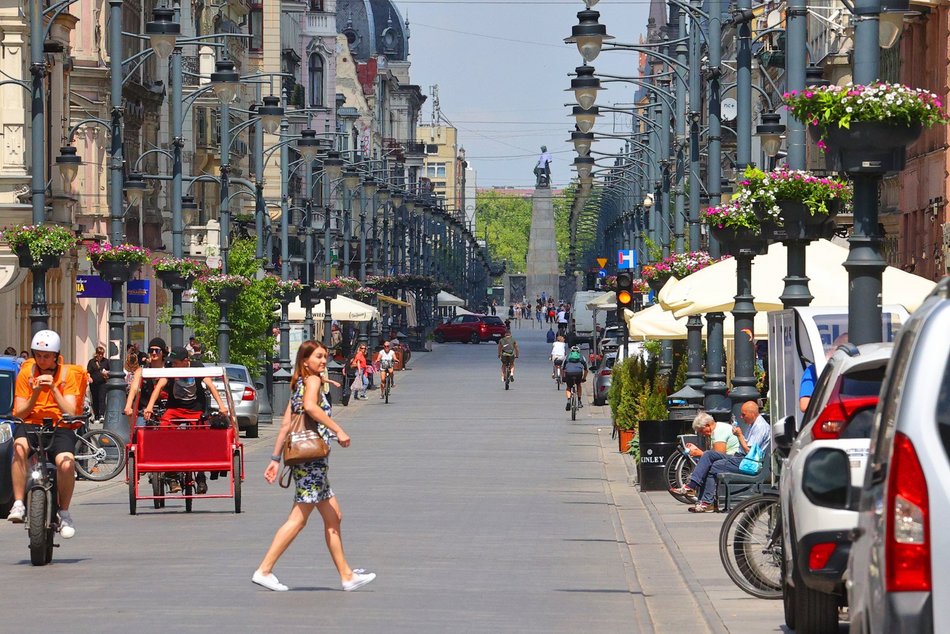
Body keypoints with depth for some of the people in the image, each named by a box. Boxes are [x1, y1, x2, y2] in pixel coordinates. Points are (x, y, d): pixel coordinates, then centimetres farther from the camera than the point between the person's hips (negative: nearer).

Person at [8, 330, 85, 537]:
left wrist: (53, 388, -17)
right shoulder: (26, 373, 4)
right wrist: (35, 393, -15)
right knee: (20, 447, -35)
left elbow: (70, 413, -7)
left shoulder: (67, 374, 2)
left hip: (60, 428, -1)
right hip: (31, 424, 1)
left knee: (66, 464, -30)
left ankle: (64, 512, -6)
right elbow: (19, 413, 0)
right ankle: (18, 504, -31)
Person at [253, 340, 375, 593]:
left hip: (312, 461, 10)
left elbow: (285, 424, 16)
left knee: (333, 516, 11)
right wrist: (338, 430, -26)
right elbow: (310, 406, -28)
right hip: (311, 457, -10)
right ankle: (264, 570, -9)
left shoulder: (299, 385, 18)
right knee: (299, 519, -8)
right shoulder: (312, 380, -7)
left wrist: (275, 459, 14)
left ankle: (346, 575, 13)